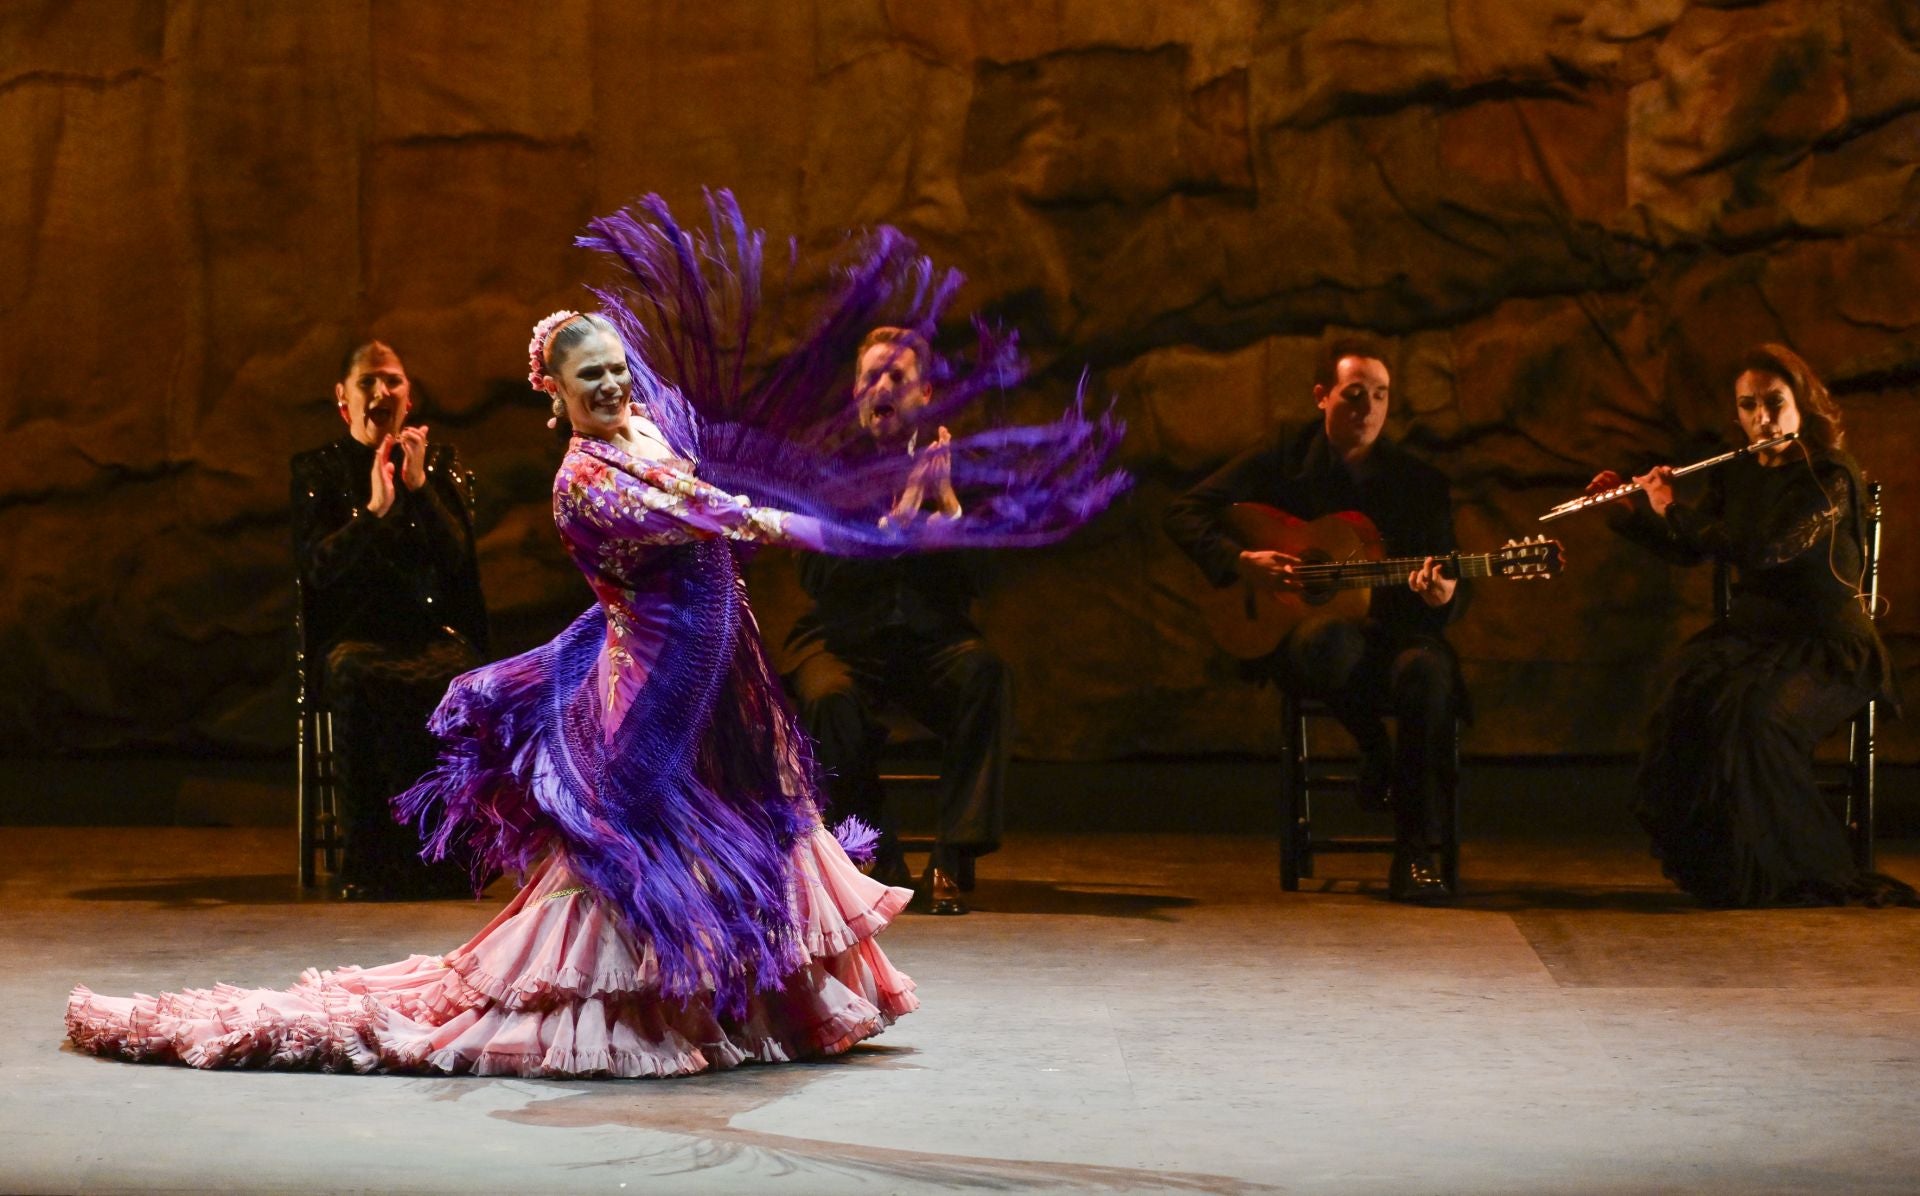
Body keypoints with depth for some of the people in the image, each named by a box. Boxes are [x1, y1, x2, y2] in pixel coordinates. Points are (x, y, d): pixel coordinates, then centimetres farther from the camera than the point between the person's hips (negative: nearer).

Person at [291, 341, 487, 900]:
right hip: (353, 636, -1)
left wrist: (420, 487, -11)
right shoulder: (317, 470, 11)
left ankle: (445, 866, -30)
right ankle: (372, 871, -34)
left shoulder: (441, 461, 14)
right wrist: (374, 511, -15)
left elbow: (456, 556, 2)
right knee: (363, 684, -37)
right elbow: (318, 567, -2)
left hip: (435, 632, 1)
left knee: (451, 685, -35)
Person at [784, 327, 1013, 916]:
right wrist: (900, 515, -22)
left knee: (987, 674, -31)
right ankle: (882, 864, -15)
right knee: (832, 700, -35)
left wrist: (948, 503, -18)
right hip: (841, 640, -1)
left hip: (929, 643, 1)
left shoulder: (956, 462, 5)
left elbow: (973, 580, -4)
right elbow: (819, 575, -12)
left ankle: (952, 861, -25)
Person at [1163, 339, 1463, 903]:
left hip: (1389, 631, 1)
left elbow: (1450, 592, 5)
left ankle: (1415, 856, -25)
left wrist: (1441, 596, -21)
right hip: (1291, 637, -1)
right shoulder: (1283, 459, 4)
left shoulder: (1421, 482, 7)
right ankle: (1373, 748, -6)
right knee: (1330, 636, -41)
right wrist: (1241, 561, -14)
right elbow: (1184, 514, 3)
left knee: (1426, 667, -37)